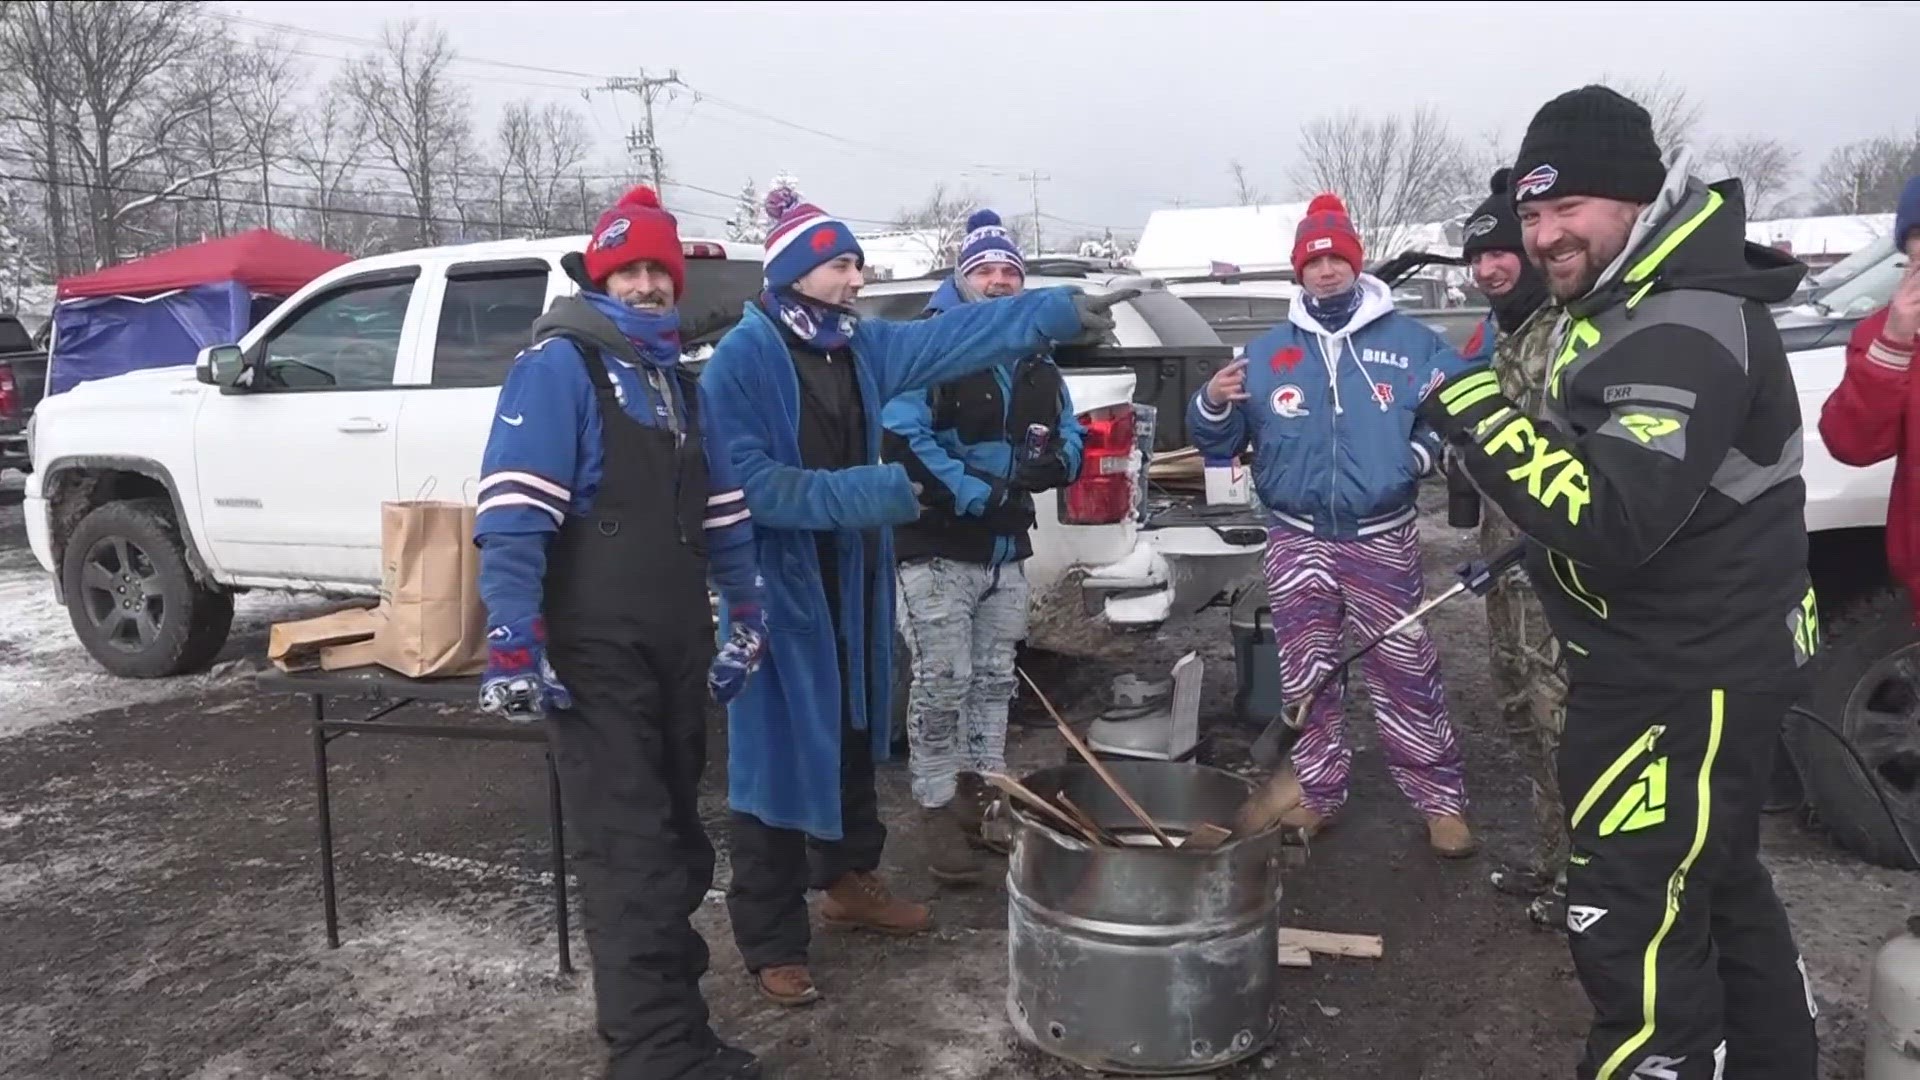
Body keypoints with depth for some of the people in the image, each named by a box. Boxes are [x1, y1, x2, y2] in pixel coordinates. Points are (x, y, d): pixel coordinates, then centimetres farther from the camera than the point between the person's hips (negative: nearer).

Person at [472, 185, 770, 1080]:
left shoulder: (676, 378, 17)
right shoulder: (557, 366, -9)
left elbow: (720, 509, 22)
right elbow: (514, 512, -18)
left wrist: (745, 616, 19)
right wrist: (513, 645, -25)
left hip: (675, 648, 8)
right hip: (594, 654, -8)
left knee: (676, 843, 15)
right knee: (629, 855, -8)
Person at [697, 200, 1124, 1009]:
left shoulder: (863, 345, 7)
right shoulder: (740, 361, -15)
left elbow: (962, 335, 1)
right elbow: (745, 480, -24)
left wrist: (1064, 310, -6)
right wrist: (858, 493, -30)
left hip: (852, 580, 8)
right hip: (777, 585, -7)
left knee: (853, 734, 19)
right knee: (777, 752, -3)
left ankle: (848, 879, 38)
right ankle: (771, 941, 9)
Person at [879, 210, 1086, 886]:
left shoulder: (1036, 359, 12)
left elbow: (1070, 433, 14)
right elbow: (903, 438, -22)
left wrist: (1054, 461, -10)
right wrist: (978, 494, -25)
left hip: (1007, 547, 7)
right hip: (937, 545, -7)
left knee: (995, 679, 15)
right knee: (943, 684, -4)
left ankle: (983, 789, 28)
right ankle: (940, 807, 8)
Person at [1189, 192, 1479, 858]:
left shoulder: (1412, 343, 4)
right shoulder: (1266, 352, 9)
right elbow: (1219, 442, 8)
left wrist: (1428, 447, -14)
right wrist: (1212, 406, -14)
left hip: (1383, 541, -2)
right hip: (1298, 541, 2)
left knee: (1406, 674, 0)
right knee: (1304, 677, 9)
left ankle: (1440, 799, 12)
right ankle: (1317, 793, 22)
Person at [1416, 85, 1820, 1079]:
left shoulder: (1687, 329, -25)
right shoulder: (1625, 299, 9)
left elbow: (1613, 523, -34)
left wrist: (1475, 412, -31)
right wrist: (1523, 544, 15)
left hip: (1686, 681, -11)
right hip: (1672, 661, 11)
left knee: (1630, 926, -5)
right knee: (1713, 886, 26)